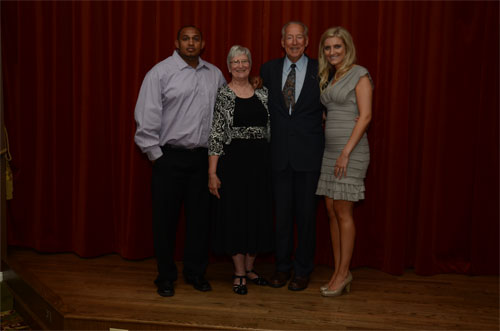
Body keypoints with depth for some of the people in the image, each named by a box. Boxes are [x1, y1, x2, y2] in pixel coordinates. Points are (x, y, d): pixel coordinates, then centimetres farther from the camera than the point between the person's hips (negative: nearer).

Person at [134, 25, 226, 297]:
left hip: (202, 157, 4)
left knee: (199, 216, 9)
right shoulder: (161, 72, -3)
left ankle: (195, 272, 25)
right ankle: (166, 276, 18)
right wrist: (155, 154, -7)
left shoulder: (214, 74, 11)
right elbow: (147, 116, -6)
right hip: (170, 156, -3)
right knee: (165, 218, 4)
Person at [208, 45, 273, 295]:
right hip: (233, 160, -4)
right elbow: (215, 134, -7)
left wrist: (272, 165, 7)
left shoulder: (262, 94, 9)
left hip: (260, 161, 4)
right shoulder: (222, 94, -3)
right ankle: (239, 273, 16)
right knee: (235, 214, 2)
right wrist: (212, 173, -12)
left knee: (258, 214, 9)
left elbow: (271, 130, 12)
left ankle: (249, 268, 26)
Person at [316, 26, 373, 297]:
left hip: (350, 150, -7)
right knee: (331, 211, 7)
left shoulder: (359, 74, -5)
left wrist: (346, 152, -18)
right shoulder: (329, 78, 18)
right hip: (330, 150, 8)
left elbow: (365, 116, -13)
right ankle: (338, 272, 15)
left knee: (343, 212, -5)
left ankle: (343, 274, 5)